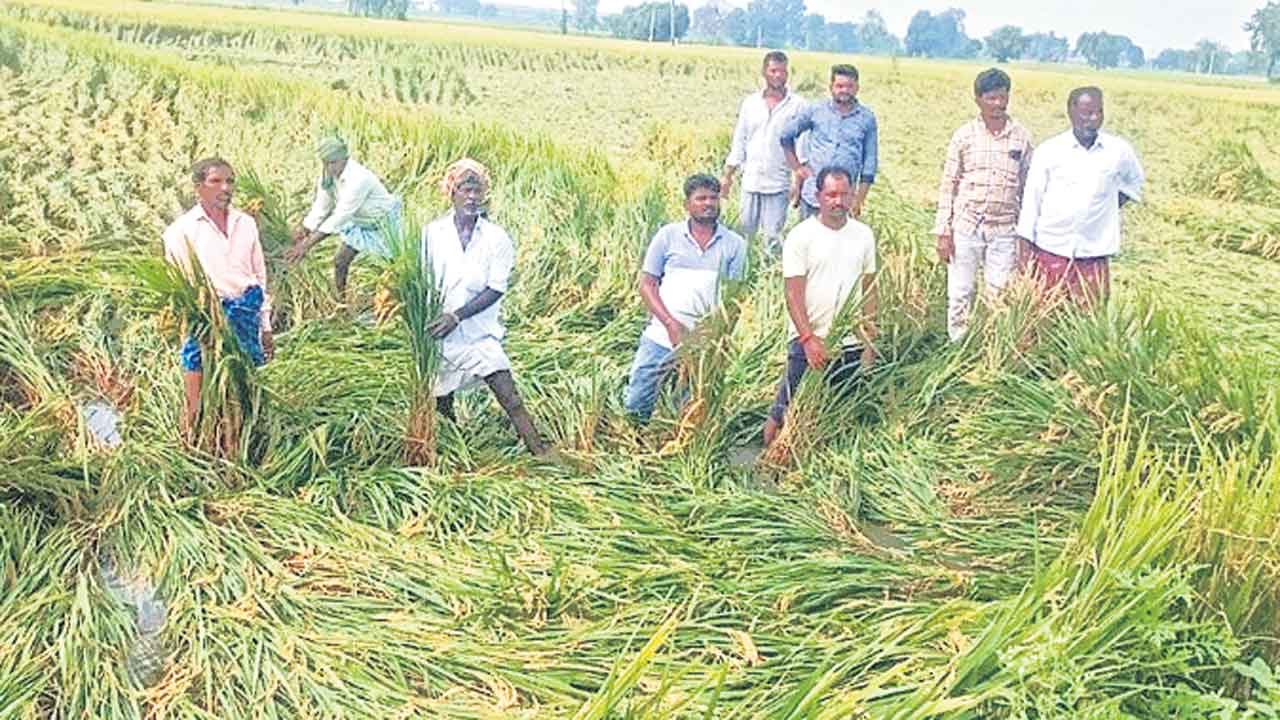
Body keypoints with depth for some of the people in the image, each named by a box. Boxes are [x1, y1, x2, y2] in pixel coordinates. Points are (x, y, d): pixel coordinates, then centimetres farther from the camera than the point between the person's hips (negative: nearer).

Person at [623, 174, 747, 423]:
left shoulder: (735, 244, 4)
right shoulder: (668, 235, 2)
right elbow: (646, 284, 1)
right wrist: (671, 325, -11)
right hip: (661, 335, 0)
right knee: (636, 405, 3)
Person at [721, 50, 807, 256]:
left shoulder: (797, 104, -1)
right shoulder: (750, 102, 10)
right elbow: (739, 141, 14)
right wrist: (727, 175, 9)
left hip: (779, 183, -3)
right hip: (750, 181, 3)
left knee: (773, 236, -4)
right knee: (745, 232, 8)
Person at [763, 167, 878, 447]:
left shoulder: (863, 235, 6)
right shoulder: (801, 236, -7)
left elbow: (869, 290, 12)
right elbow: (793, 293, -11)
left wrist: (870, 341, 9)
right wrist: (809, 338, -21)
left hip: (850, 342, 4)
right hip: (809, 340, -4)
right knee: (785, 413, -1)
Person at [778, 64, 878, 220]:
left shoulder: (867, 118, 4)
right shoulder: (815, 110, 3)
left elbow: (870, 162, 6)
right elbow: (785, 136, 12)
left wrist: (859, 200, 3)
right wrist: (797, 167, 6)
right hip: (812, 195, 0)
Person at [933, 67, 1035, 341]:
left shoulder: (1021, 137, 4)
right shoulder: (964, 135, 1)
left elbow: (1027, 187, 9)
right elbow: (948, 185, 3)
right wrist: (943, 233, -3)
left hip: (1004, 229, 1)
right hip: (965, 226, -1)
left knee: (999, 295, 3)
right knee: (960, 294, 4)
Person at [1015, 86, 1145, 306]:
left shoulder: (1119, 151, 1)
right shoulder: (1048, 150, -3)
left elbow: (1133, 182, 23)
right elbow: (1031, 201, 0)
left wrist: (1114, 205, 8)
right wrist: (1025, 251, -2)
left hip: (1094, 256, 1)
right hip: (1050, 252, -1)